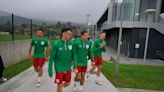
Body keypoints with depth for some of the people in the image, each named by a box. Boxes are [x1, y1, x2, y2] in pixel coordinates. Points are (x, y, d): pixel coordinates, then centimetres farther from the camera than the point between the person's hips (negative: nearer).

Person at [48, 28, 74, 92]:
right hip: (59, 68, -4)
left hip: (68, 68, 4)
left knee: (67, 83, 18)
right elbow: (52, 58, -10)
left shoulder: (71, 43, -8)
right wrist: (50, 70, -8)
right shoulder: (57, 44, -17)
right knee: (60, 85, 6)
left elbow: (73, 55, 0)